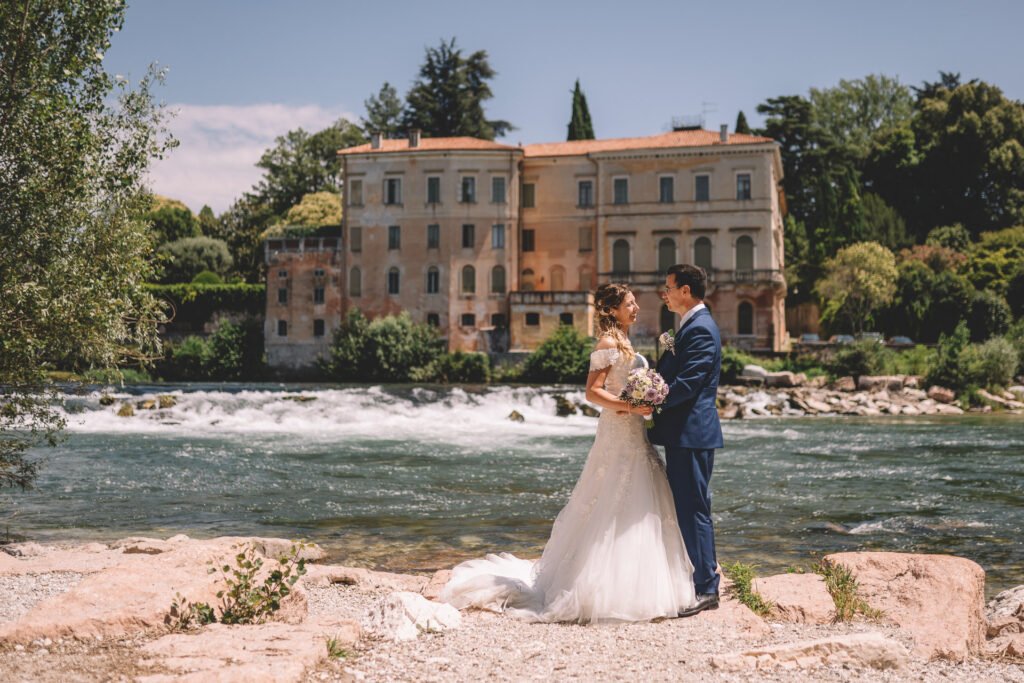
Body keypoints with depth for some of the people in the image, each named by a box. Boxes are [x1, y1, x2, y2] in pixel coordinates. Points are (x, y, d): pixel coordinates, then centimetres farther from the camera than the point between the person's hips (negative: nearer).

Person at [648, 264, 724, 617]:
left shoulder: (700, 329, -15)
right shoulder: (691, 326, 18)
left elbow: (687, 383, -22)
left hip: (692, 432, -11)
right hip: (682, 432, 11)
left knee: (693, 509, -6)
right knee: (683, 507, 14)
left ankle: (705, 589, 0)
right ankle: (692, 581, 22)